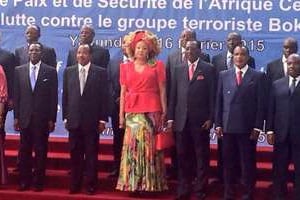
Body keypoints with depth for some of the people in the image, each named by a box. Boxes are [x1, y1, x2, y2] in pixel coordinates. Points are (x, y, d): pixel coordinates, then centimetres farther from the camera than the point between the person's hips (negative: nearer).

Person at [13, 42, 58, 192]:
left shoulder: (50, 71, 1)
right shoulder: (19, 70, 8)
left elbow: (53, 97, -1)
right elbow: (16, 95, 7)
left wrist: (52, 119, -4)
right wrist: (16, 117, 2)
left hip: (42, 118, -2)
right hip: (25, 117, 2)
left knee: (41, 151, 3)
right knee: (24, 151, 6)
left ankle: (39, 182, 12)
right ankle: (24, 181, 15)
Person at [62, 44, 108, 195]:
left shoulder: (100, 72, 0)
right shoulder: (68, 72, 8)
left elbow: (104, 97, -2)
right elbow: (65, 96, 9)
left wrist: (102, 119, -6)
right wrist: (65, 117, 5)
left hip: (92, 120, -2)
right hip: (74, 120, 2)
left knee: (91, 154, 4)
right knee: (75, 154, 7)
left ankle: (91, 185, 12)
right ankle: (75, 184, 17)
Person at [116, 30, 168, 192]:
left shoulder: (157, 66, 6)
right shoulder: (125, 67, 11)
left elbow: (162, 91, 3)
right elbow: (123, 92, 9)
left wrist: (164, 112, -3)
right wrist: (121, 115, 4)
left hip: (152, 111, -1)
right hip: (132, 112, 2)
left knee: (150, 146, -1)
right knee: (132, 145, -1)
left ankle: (150, 182, 6)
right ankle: (133, 183, 4)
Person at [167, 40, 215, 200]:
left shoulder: (208, 69, 2)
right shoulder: (178, 70, 13)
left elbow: (212, 95, -3)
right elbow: (173, 95, 11)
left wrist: (210, 118, -10)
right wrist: (170, 117, 4)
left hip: (200, 120, -3)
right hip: (181, 120, 4)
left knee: (202, 157, 4)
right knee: (183, 156, 8)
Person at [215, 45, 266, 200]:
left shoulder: (258, 76, 3)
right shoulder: (224, 75, 9)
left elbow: (261, 103, -1)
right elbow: (219, 101, 8)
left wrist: (257, 127, -6)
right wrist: (218, 124, 2)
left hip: (248, 127, -2)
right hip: (227, 126, 2)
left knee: (248, 163, 4)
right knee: (228, 163, 7)